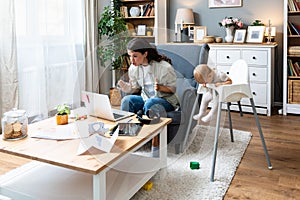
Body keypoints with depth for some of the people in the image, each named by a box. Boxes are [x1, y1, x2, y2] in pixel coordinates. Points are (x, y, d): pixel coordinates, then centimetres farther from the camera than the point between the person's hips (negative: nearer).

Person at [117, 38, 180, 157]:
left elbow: (172, 89, -9)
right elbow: (135, 88, 8)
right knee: (127, 100, -23)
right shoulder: (133, 68, -2)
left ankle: (155, 146, -32)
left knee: (150, 104, -37)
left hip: (166, 101, -5)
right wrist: (125, 86, -14)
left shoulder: (165, 67, -17)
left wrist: (160, 87, -30)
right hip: (146, 99, 5)